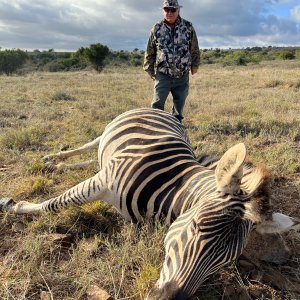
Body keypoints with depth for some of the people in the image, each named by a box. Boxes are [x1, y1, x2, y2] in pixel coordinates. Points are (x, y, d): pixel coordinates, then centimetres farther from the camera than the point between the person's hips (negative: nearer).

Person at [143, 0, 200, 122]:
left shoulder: (188, 27, 1)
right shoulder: (156, 29, 0)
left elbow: (195, 49, 9)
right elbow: (149, 52, 7)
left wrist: (194, 65, 9)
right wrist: (149, 69, 6)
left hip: (182, 75, 2)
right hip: (163, 74, -1)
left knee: (179, 104, 13)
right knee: (157, 104, -7)